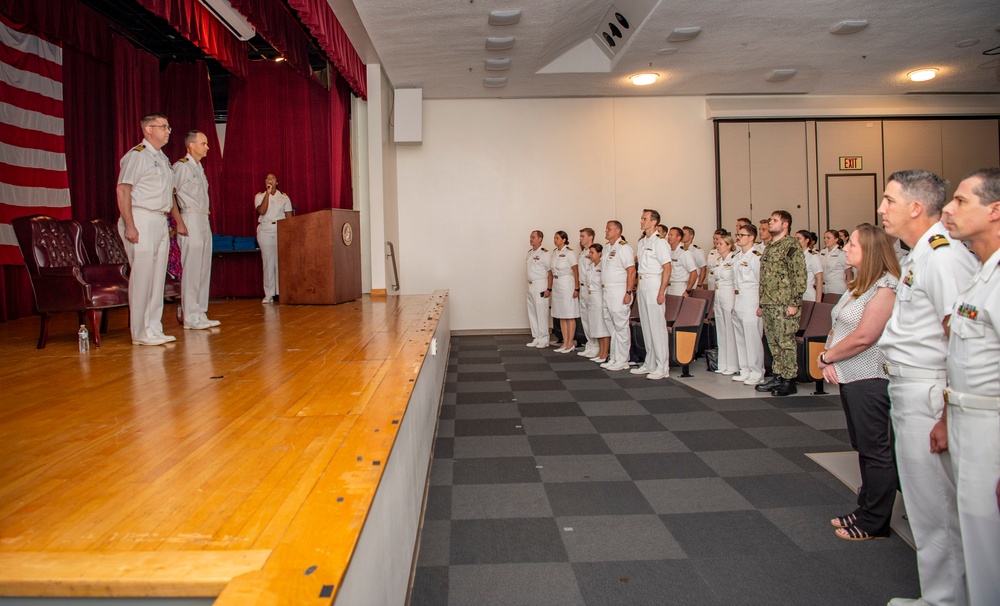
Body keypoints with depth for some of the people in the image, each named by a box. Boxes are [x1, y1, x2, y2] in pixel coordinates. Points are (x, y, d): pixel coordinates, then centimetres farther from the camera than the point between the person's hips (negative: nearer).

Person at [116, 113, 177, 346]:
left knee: (158, 277, 9)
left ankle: (154, 329, 15)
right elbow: (122, 190, -13)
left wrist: (178, 221, 20)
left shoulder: (163, 159, 20)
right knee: (142, 277, -7)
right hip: (142, 221, -9)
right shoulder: (136, 155, -7)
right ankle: (141, 333, -1)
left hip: (160, 222, 9)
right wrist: (129, 226, -20)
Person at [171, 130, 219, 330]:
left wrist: (204, 220, 10)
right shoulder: (181, 166, -7)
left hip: (204, 221, 9)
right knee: (191, 269, -8)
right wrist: (179, 222, -18)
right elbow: (169, 194, -14)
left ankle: (200, 314, 14)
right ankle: (191, 317, -5)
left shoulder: (199, 167, 20)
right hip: (190, 221, -9)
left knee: (204, 268, 8)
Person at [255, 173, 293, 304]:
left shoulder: (284, 197, 11)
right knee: (268, 261, -3)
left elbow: (289, 216, 7)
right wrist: (267, 193, -10)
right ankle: (269, 294, -1)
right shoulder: (260, 196, 10)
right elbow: (262, 211, -8)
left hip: (281, 230, 0)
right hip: (265, 230, 0)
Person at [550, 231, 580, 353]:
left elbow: (576, 272, -11)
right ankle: (565, 343, 15)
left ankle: (571, 343, 5)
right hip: (556, 285, 8)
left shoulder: (569, 252, -10)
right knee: (561, 316, 9)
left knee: (569, 316, -1)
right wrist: (550, 287, 12)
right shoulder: (554, 252, 12)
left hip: (567, 284, -8)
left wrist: (576, 288, -14)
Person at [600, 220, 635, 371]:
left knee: (621, 327, -3)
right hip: (607, 291, 9)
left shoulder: (623, 247, -11)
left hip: (619, 292, -9)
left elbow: (631, 271, -16)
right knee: (611, 326, 13)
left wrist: (628, 293, -20)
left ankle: (622, 361, 3)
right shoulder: (607, 248, 15)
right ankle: (613, 358, 21)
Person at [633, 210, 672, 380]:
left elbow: (667, 268, -15)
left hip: (654, 285, -9)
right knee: (646, 325, 13)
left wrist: (661, 291, -19)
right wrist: (639, 285, 10)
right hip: (642, 285, 9)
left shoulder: (659, 242, -11)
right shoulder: (641, 242, 14)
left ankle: (662, 367, 1)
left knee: (657, 326, -5)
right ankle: (649, 364, 22)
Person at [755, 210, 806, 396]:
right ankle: (778, 377, 20)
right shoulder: (769, 248, 18)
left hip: (784, 305, -8)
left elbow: (799, 276, -14)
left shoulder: (791, 246, -9)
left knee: (786, 342, -4)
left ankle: (789, 381, 4)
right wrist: (761, 303, 19)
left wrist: (794, 303, -18)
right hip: (768, 305, 8)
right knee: (773, 343, 12)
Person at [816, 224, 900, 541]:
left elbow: (863, 336, -22)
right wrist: (829, 359, -3)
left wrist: (826, 357, -10)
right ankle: (865, 511, 28)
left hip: (871, 380, -9)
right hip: (849, 377, 10)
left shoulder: (886, 287, -16)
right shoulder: (858, 284, 14)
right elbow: (839, 326, 14)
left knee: (876, 450, 1)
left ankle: (875, 523, 12)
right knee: (864, 447, 17)